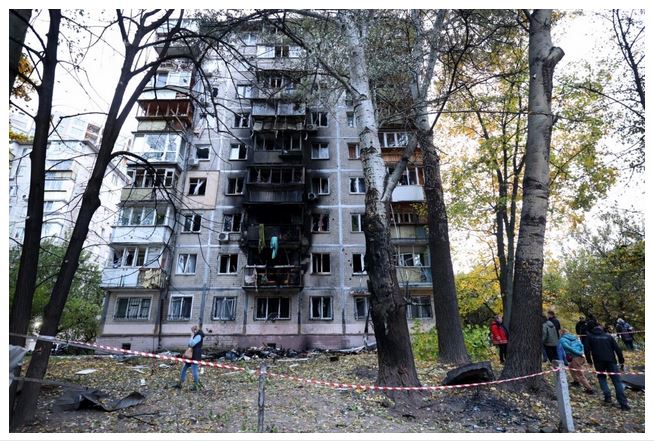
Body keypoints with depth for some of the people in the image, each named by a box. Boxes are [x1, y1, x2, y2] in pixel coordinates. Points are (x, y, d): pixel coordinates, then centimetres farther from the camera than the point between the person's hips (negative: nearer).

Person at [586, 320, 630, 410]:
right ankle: (624, 404, -2)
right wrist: (621, 361, 8)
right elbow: (617, 349, 5)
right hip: (611, 360, 1)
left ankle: (607, 396, 0)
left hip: (599, 361, -1)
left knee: (601, 378, 17)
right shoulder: (608, 336, 11)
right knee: (617, 381, 4)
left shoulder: (590, 336, 8)